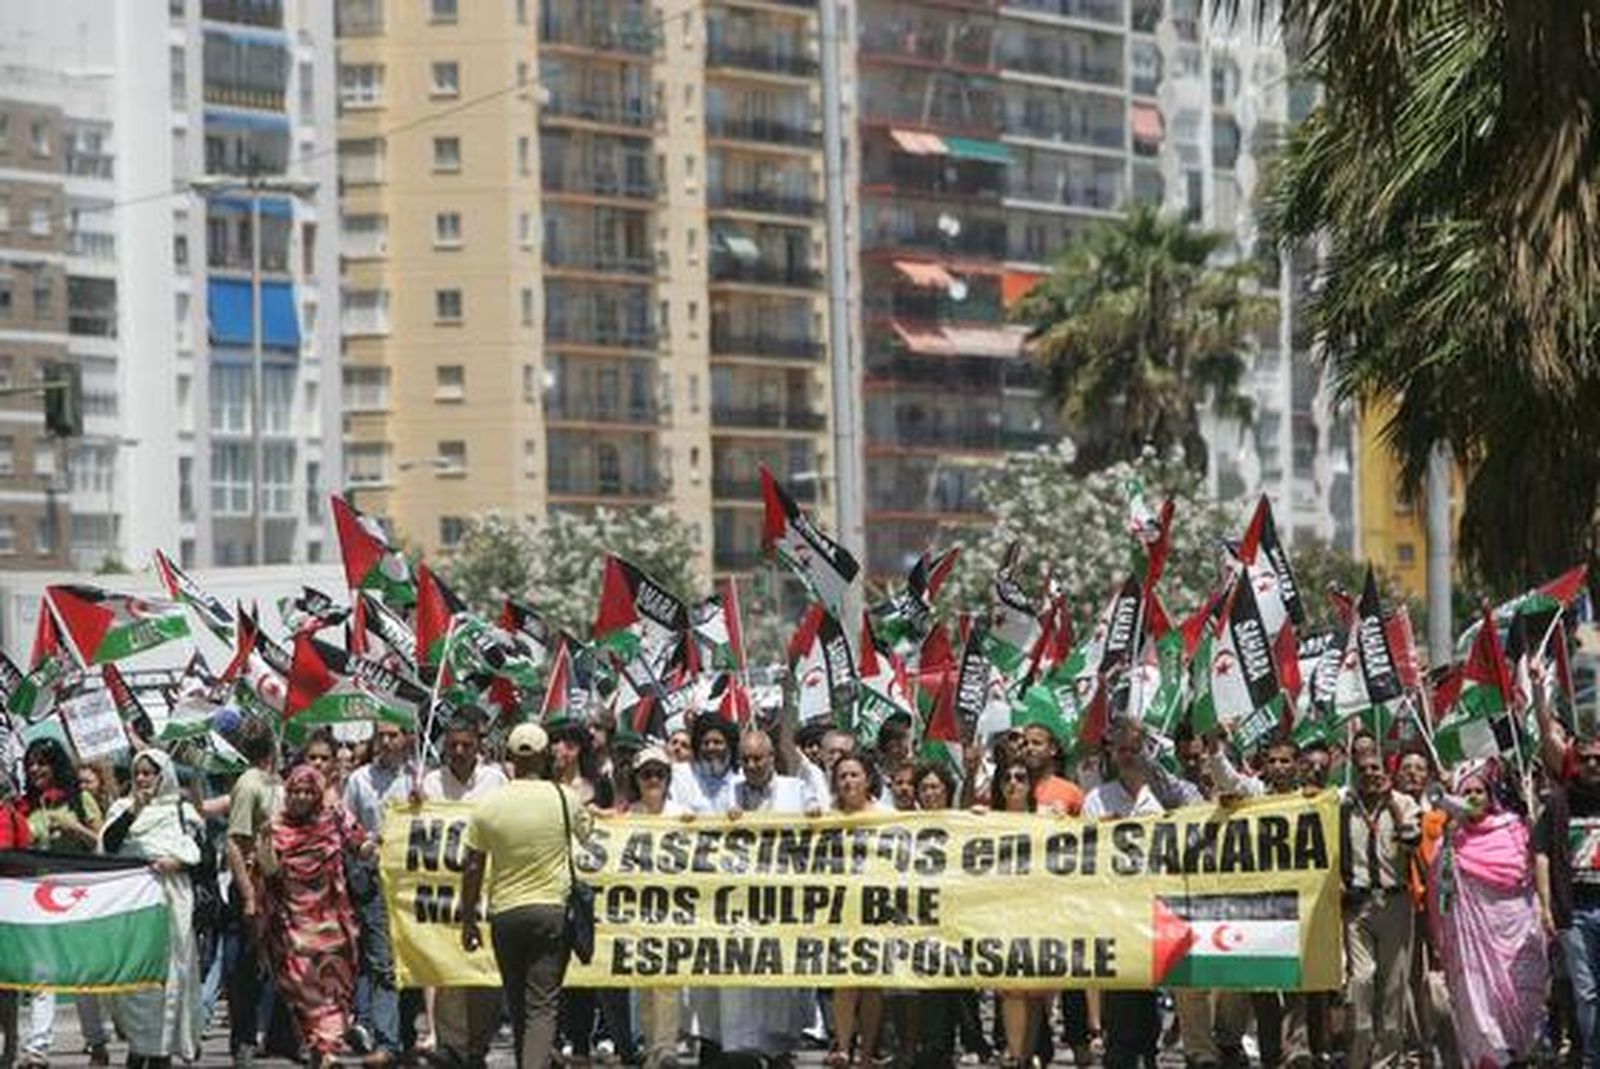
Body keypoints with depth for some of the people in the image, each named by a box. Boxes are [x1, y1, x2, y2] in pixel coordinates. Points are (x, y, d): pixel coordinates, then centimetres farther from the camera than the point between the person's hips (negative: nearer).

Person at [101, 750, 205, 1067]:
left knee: (168, 966, -5)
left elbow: (198, 852, 7)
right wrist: (133, 812, -9)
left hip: (170, 896, -1)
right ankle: (138, 1043, 1)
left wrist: (177, 862, -12)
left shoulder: (181, 810, 12)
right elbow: (108, 843, 0)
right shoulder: (122, 807, 15)